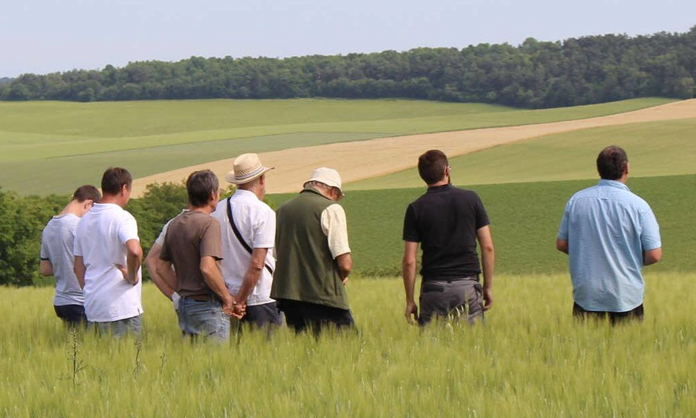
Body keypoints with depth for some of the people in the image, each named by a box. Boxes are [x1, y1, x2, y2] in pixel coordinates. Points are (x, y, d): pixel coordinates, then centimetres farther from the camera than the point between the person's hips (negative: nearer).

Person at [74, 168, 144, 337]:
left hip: (93, 306, 7)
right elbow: (135, 251, -30)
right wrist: (132, 276, -13)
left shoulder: (85, 220, 12)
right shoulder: (122, 218, -11)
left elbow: (78, 267, 17)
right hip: (122, 307, -7)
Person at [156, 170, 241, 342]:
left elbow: (161, 267, 16)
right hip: (208, 306, -8)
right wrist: (227, 298, -13)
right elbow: (207, 268, -25)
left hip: (184, 305, 8)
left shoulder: (174, 224, 11)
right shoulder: (209, 223, -14)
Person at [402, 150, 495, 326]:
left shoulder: (416, 209, -1)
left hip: (433, 288, 0)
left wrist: (409, 300, 4)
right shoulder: (471, 199, 2)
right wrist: (488, 287, 9)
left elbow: (409, 261, -3)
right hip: (468, 286, 1)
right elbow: (488, 248, 1)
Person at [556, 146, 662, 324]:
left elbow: (561, 244, 6)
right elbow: (654, 254, -10)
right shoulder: (637, 206, -11)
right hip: (626, 297, -2)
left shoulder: (576, 201, -2)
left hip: (586, 296, 2)